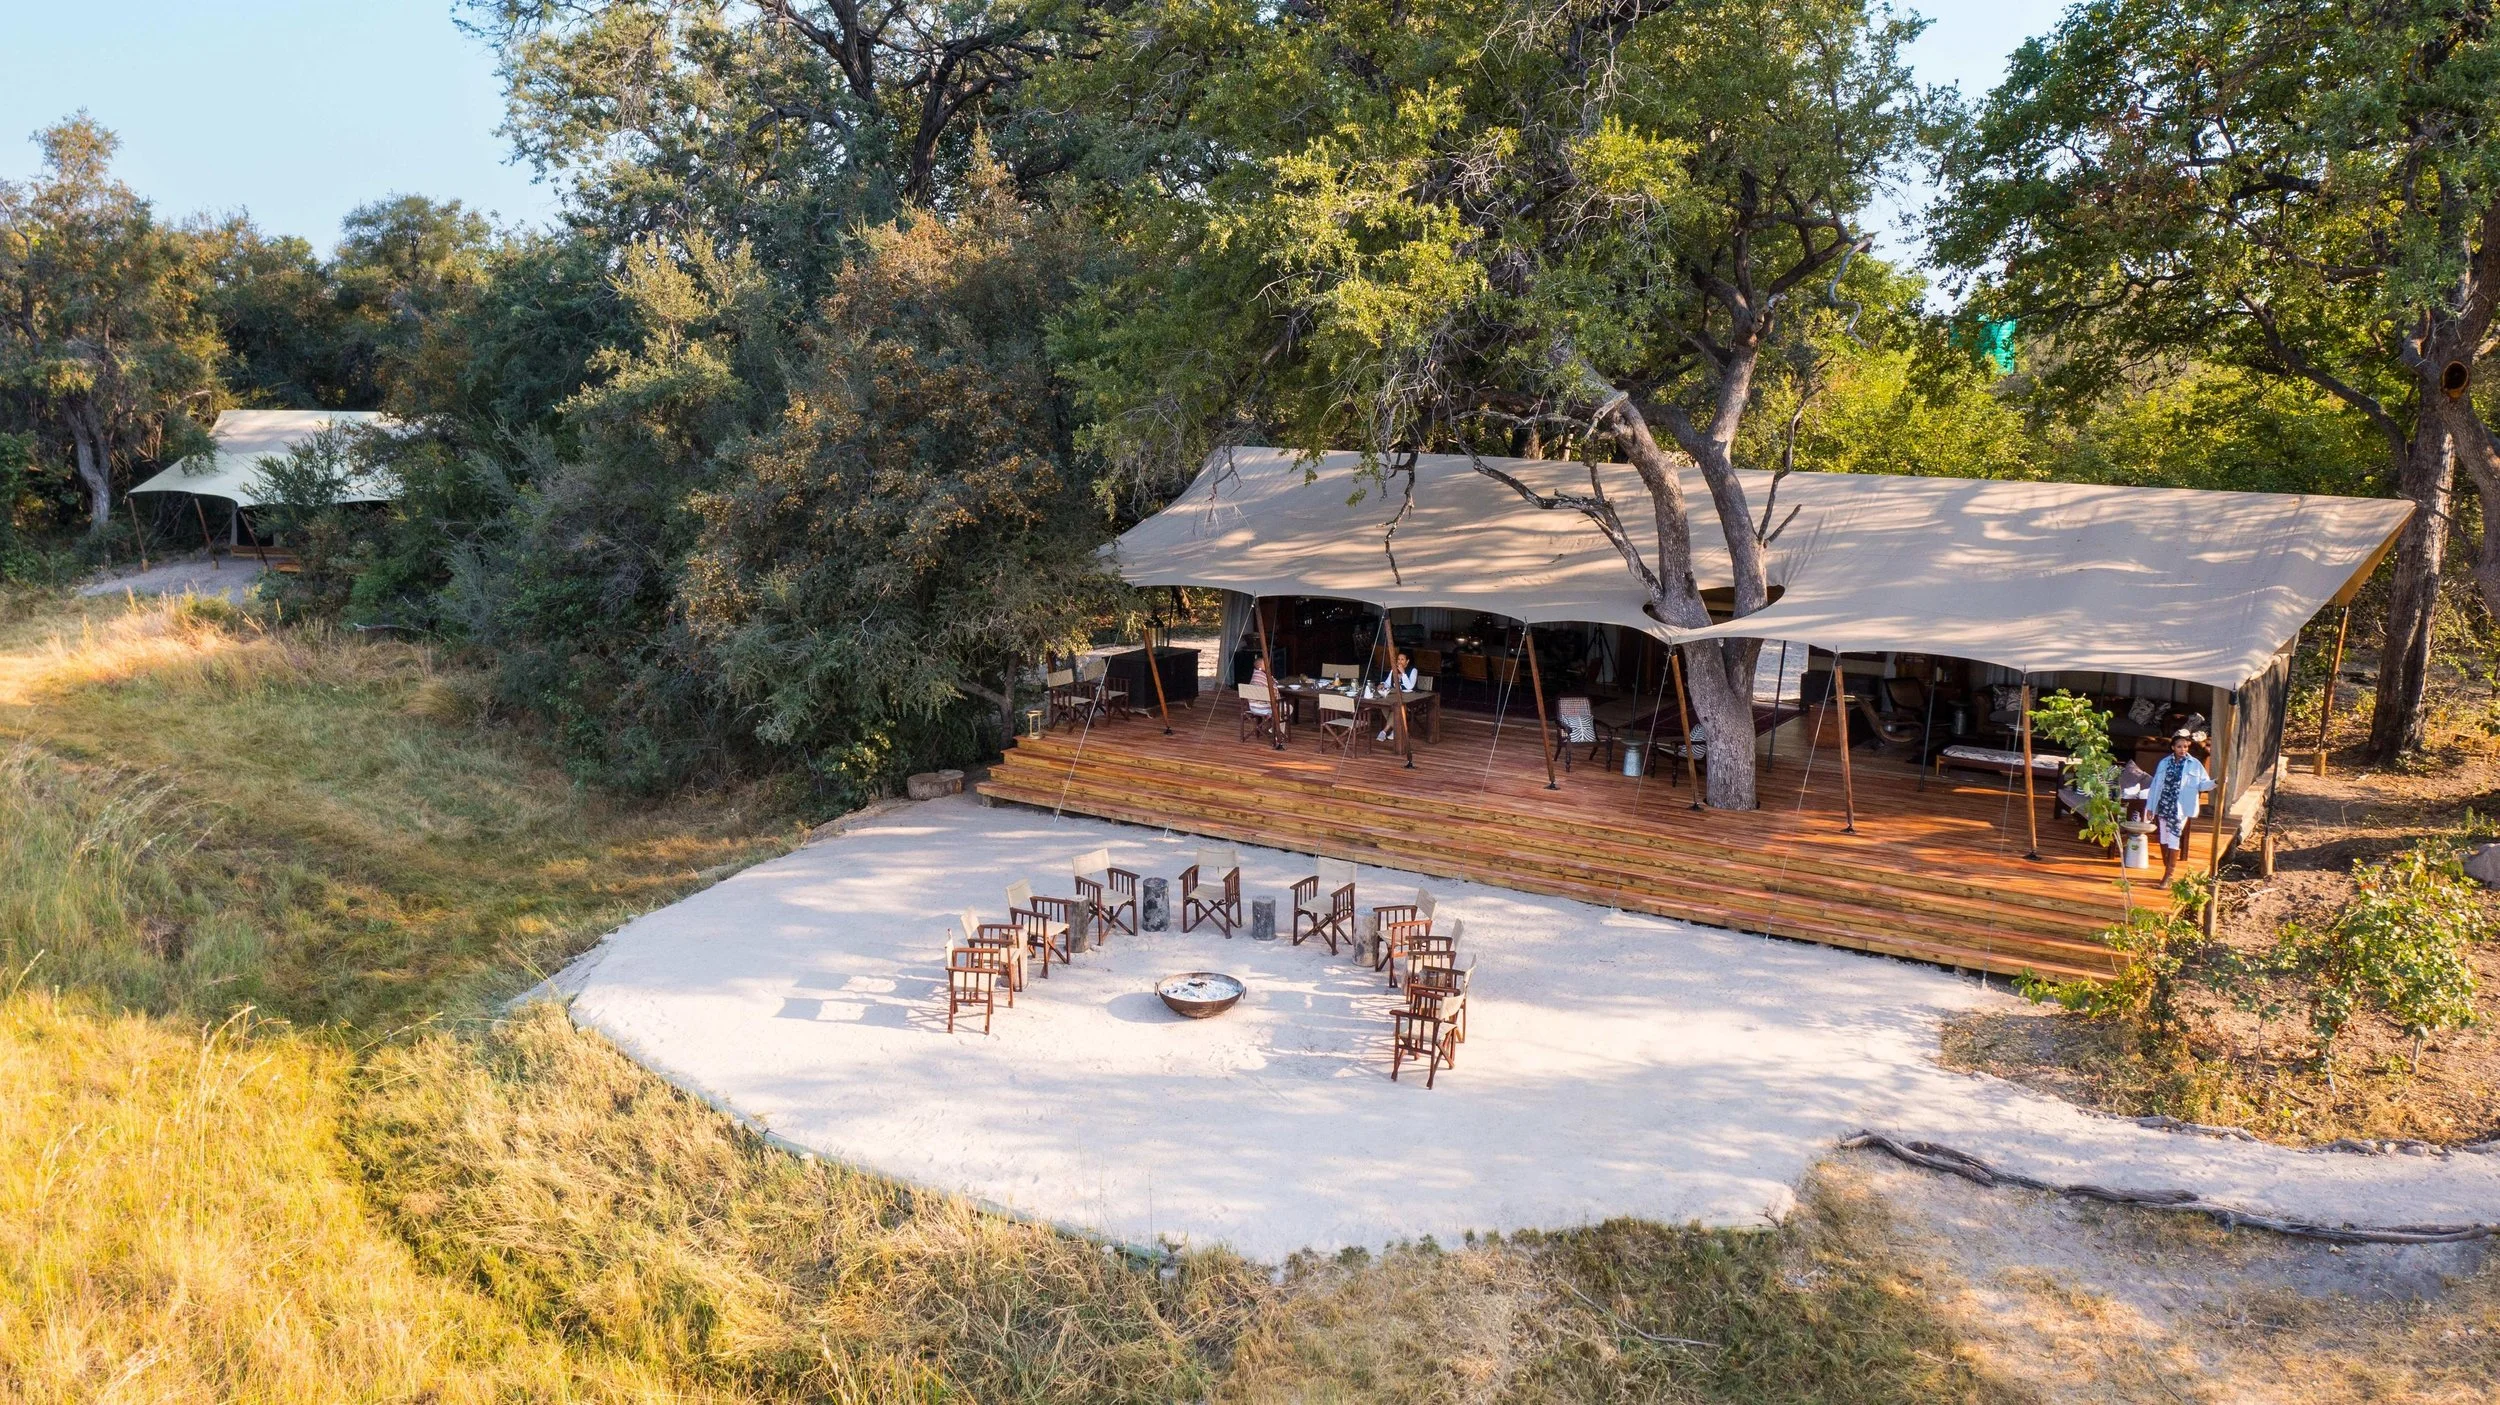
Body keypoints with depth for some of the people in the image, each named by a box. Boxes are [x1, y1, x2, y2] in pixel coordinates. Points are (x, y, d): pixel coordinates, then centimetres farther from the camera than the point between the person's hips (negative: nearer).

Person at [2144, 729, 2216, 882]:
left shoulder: (2195, 765, -1)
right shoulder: (2164, 763, 5)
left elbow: (2202, 784, -1)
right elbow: (2155, 785, 7)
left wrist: (2215, 783, -23)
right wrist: (2150, 807, 7)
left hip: (2180, 809, -3)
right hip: (2163, 806, 3)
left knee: (2174, 839, -5)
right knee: (2163, 839, 9)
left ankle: (2168, 874, -1)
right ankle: (2167, 871, 21)